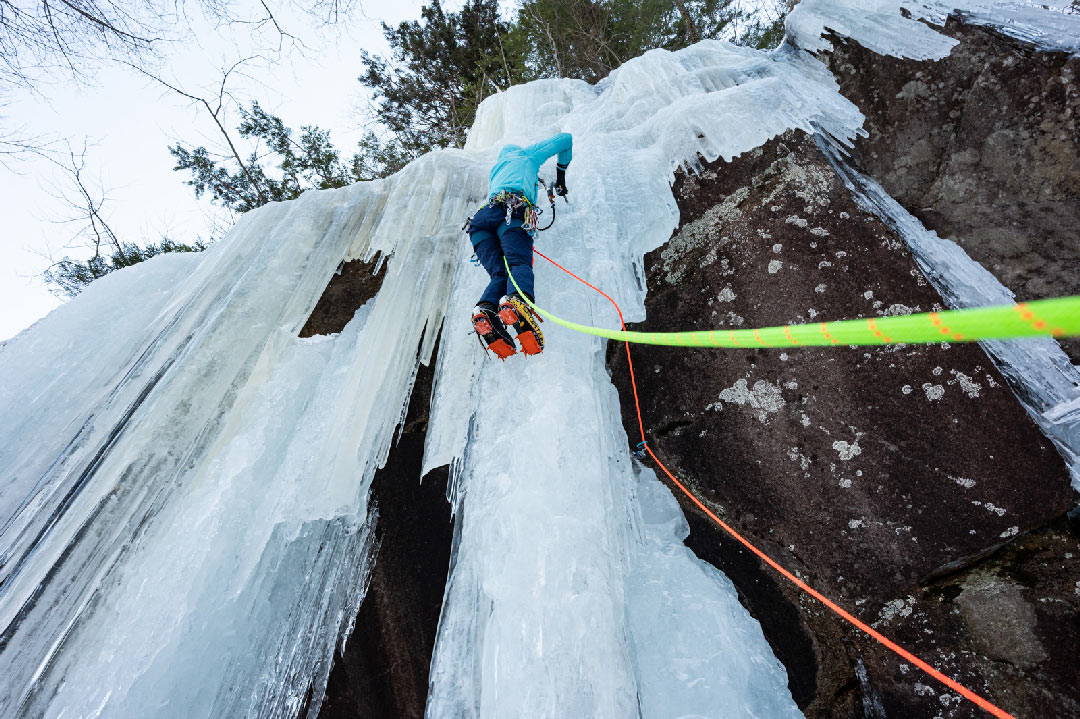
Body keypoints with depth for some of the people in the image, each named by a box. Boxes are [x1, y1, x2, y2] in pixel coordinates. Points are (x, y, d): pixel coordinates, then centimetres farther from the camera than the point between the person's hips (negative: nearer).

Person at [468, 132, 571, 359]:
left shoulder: (494, 169, 45)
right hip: (512, 212, -4)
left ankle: (485, 310, -42)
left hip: (481, 219, 5)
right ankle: (516, 301, -57)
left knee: (500, 272, -11)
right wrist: (561, 173, 53)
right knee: (519, 263, -25)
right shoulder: (527, 154, 34)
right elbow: (566, 138, 42)